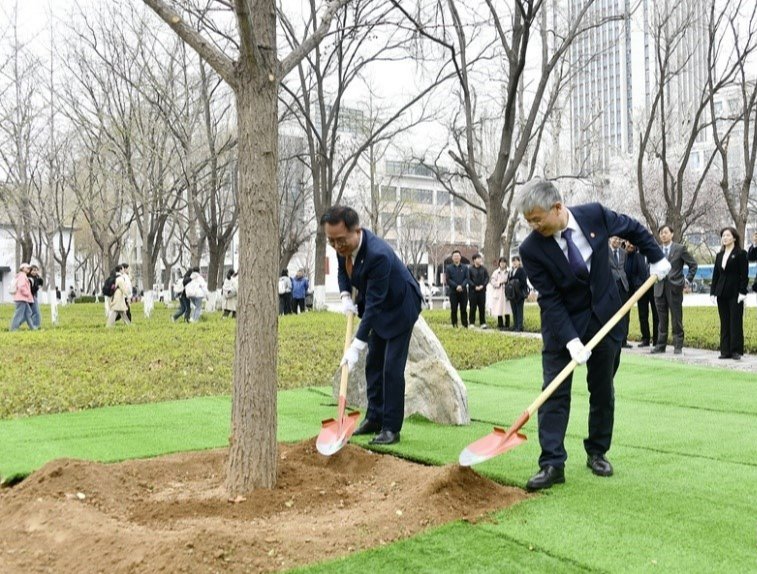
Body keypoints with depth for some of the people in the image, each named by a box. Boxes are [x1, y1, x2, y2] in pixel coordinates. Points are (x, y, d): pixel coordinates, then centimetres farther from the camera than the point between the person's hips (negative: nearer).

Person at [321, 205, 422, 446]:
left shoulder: (378, 254, -39)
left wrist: (356, 346, -36)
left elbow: (374, 303, -37)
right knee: (373, 363, 11)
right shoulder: (343, 245, -15)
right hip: (379, 306, 8)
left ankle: (391, 428, -2)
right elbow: (343, 268, 9)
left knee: (392, 368, -10)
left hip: (400, 306, -8)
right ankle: (374, 418, 21)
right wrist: (345, 297, -9)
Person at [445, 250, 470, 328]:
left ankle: (465, 325, 5)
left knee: (464, 309, 1)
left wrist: (462, 286, -15)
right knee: (453, 310, 0)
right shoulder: (448, 268, 6)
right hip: (453, 292, -1)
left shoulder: (465, 267, 9)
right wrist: (456, 286, -14)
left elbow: (467, 278, 1)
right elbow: (448, 280, -2)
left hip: (463, 291, 1)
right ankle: (454, 325, 5)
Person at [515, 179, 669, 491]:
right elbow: (550, 300, -18)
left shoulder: (595, 215, -15)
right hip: (561, 323, -2)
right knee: (555, 393, -7)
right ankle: (552, 464, -3)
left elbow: (633, 228, 7)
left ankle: (597, 453, 25)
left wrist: (657, 258, 10)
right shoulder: (531, 249, -19)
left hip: (604, 317, 2)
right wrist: (571, 340, -25)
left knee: (602, 391, 10)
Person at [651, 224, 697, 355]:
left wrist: (687, 280, -1)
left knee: (676, 319, -1)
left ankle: (678, 346, 5)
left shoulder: (680, 249, 0)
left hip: (674, 288, -4)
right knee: (661, 319, 8)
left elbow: (693, 264, 3)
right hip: (659, 289, 4)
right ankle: (661, 345, 13)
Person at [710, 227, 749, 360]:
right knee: (724, 323, 6)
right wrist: (713, 292, 8)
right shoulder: (719, 255, 13)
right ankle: (726, 351, 10)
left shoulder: (741, 254, -3)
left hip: (735, 293, -6)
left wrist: (742, 292, -14)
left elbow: (744, 274, -8)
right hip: (722, 294, 6)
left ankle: (736, 351, 3)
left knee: (736, 322, -2)